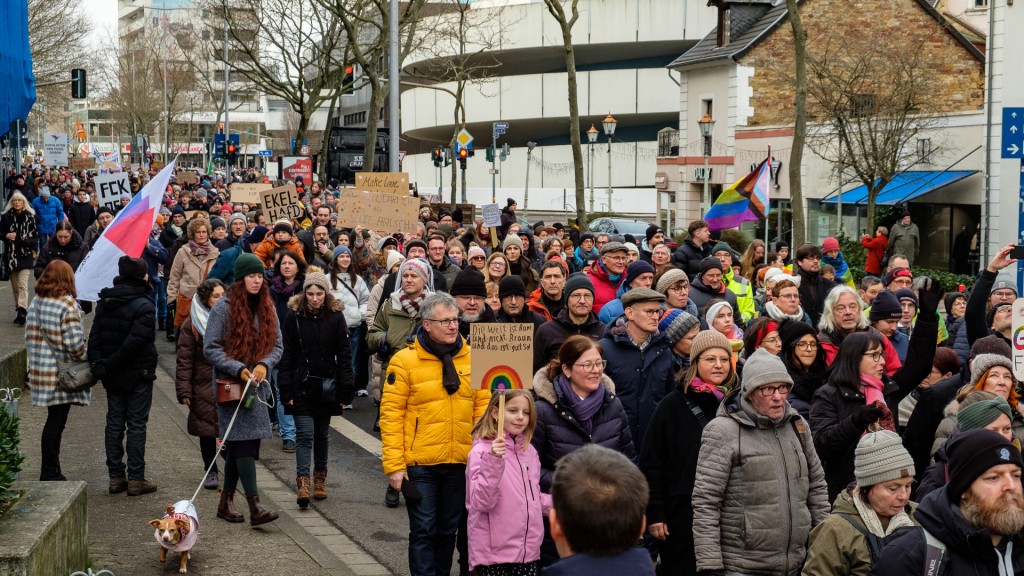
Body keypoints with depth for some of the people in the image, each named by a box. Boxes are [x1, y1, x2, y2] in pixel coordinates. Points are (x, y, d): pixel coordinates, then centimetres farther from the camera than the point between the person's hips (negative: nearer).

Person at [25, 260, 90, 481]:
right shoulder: (67, 305, -15)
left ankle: (49, 471, 20)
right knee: (56, 422, 0)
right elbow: (75, 342, -19)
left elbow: (29, 336, 11)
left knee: (54, 420, 15)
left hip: (41, 370, 7)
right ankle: (50, 473, 5)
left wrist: (36, 359, 19)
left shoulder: (36, 302, 7)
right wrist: (84, 360, -3)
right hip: (63, 373, -7)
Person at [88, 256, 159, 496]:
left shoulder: (104, 303, 7)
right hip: (138, 375, -6)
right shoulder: (143, 305, -16)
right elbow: (135, 342, -22)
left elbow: (94, 337, 2)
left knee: (114, 423, 11)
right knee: (137, 425, 0)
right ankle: (136, 479, 3)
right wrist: (110, 366, -14)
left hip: (112, 377, 6)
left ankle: (115, 476, 14)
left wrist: (98, 364, -4)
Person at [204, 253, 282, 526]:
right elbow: (211, 348, -9)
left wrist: (264, 364, -9)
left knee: (238, 445, 11)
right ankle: (255, 507, -16)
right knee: (244, 443, -12)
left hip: (258, 385, 6)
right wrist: (238, 369, -18)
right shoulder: (224, 307, -7)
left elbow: (277, 345, 11)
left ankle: (226, 502, 21)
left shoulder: (267, 307, 9)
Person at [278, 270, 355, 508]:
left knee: (322, 435, 13)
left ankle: (320, 477, 27)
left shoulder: (336, 317, -1)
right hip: (301, 387, -2)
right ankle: (303, 482, -11)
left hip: (327, 387, 2)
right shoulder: (293, 317, -3)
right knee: (304, 434, -9)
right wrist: (286, 391, -7)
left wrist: (345, 391, -3)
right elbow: (285, 356, -1)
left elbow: (345, 356, 1)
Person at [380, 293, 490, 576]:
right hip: (420, 464, -4)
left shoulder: (472, 357, 2)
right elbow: (391, 414, -9)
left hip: (460, 463, 4)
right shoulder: (405, 360, -9)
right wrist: (394, 465, -11)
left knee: (448, 529, 16)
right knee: (423, 530, 2)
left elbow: (483, 405, 8)